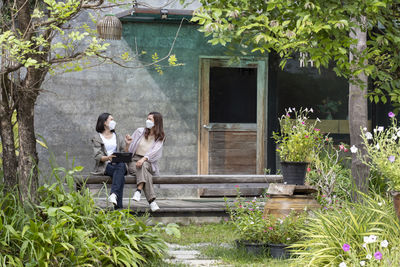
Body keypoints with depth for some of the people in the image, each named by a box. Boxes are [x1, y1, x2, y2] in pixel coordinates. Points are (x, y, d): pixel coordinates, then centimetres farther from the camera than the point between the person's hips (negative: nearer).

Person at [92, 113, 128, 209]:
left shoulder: (118, 137, 26)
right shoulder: (97, 138, 11)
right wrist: (107, 158, -26)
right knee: (121, 177, -36)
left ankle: (113, 194, -59)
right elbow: (97, 156, -5)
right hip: (105, 166, -3)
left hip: (119, 164, 3)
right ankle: (118, 206, -49)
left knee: (121, 166, -38)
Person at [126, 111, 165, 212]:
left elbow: (154, 151, -13)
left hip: (149, 163, 0)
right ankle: (151, 201, -50)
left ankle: (139, 190, -56)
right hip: (134, 162, 0)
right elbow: (128, 151, 11)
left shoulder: (160, 137, 7)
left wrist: (143, 159, -31)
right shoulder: (140, 131, 10)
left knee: (143, 166, -38)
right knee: (145, 172, -35)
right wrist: (128, 143, -13)